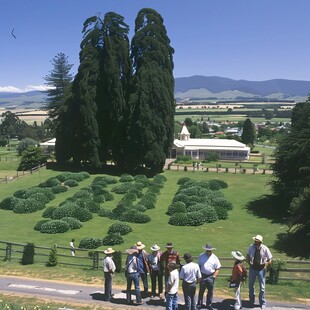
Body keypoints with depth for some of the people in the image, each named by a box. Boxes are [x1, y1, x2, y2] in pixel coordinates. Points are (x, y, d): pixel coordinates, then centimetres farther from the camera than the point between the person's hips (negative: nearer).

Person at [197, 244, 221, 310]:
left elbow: (217, 269, -2)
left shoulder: (214, 258, -5)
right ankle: (199, 303, 23)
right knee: (201, 290, 8)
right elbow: (199, 266, 5)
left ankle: (209, 305, 23)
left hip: (211, 276, 0)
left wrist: (214, 276, -12)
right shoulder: (201, 256, -2)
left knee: (210, 291, 9)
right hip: (203, 276, 0)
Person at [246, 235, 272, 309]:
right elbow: (248, 255, 6)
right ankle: (251, 300, 37)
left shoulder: (265, 249, -17)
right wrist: (249, 263, -3)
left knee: (262, 287, 7)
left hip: (261, 269, -2)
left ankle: (262, 303, 25)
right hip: (252, 268, 2)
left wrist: (265, 265, -9)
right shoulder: (252, 247, -13)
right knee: (251, 285, 14)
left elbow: (270, 260, -5)